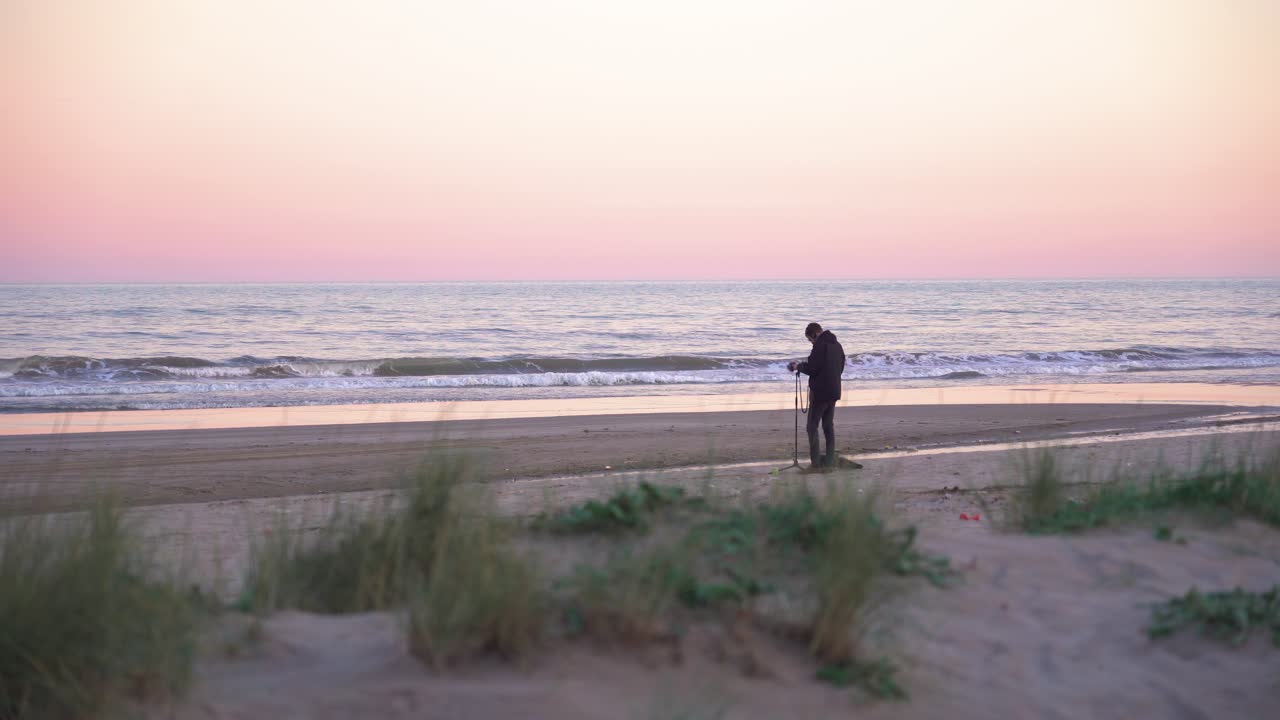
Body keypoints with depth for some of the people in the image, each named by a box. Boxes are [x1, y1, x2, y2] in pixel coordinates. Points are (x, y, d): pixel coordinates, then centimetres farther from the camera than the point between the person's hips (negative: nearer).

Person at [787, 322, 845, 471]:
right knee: (829, 426, 13)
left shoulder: (820, 346, -15)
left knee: (812, 426, -2)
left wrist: (798, 366, 0)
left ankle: (816, 463, -6)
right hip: (834, 392, 8)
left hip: (820, 393, -8)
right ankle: (830, 462, 12)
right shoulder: (837, 345, 12)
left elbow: (811, 368, -19)